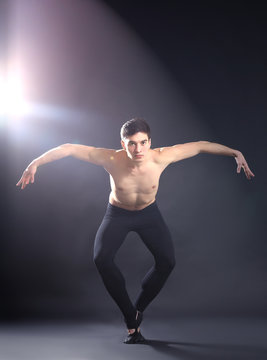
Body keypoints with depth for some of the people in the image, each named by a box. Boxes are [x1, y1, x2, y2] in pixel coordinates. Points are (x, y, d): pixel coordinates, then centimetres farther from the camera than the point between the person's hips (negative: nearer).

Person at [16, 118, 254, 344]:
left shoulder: (161, 158, -30)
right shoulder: (112, 160, -33)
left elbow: (201, 146, -20)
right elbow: (68, 149, -27)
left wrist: (235, 153, -17)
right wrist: (35, 163, -29)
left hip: (149, 213, 1)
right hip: (118, 214, -1)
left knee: (167, 261, -15)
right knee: (102, 258, -23)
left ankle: (139, 308, 11)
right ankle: (132, 321, -8)